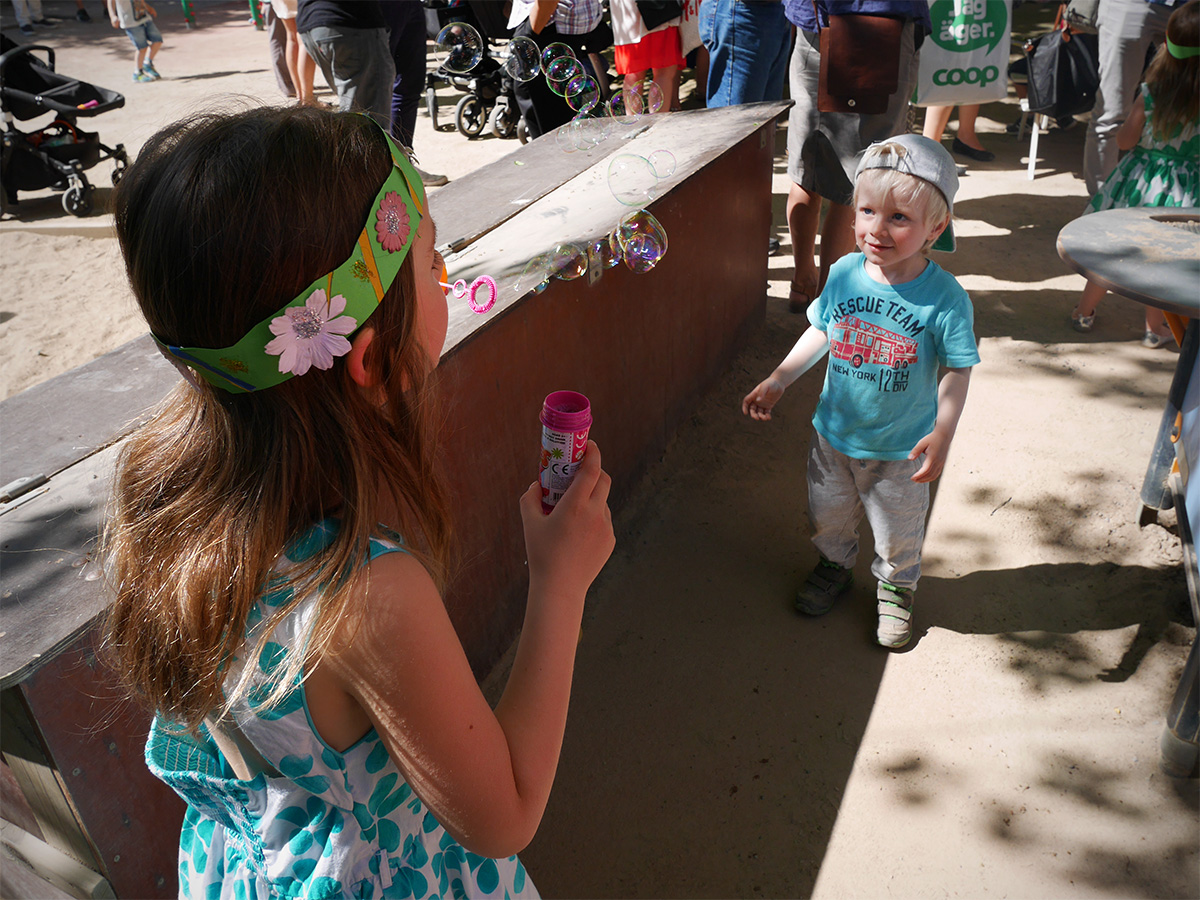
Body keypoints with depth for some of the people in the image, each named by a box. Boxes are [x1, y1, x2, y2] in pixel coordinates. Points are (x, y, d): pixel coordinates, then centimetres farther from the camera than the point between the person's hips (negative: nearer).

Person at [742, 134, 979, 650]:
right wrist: (776, 383, 3)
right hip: (834, 433, 3)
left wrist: (942, 434, -23)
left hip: (900, 449, -3)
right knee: (828, 516, 24)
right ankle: (834, 568, 54)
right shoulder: (844, 274, -12)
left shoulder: (945, 298, -21)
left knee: (898, 533, 19)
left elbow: (957, 371, -13)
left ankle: (895, 588, 48)